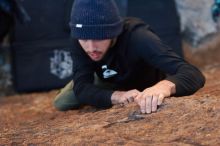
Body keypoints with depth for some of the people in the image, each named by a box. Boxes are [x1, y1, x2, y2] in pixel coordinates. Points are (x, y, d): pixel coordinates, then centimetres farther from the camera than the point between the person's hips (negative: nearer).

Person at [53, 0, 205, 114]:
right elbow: (81, 87, -42)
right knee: (62, 104, -4)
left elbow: (193, 74, -57)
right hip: (111, 84, 1)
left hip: (148, 87, -1)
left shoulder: (137, 37, -47)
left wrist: (165, 86, -81)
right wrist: (116, 96, -62)